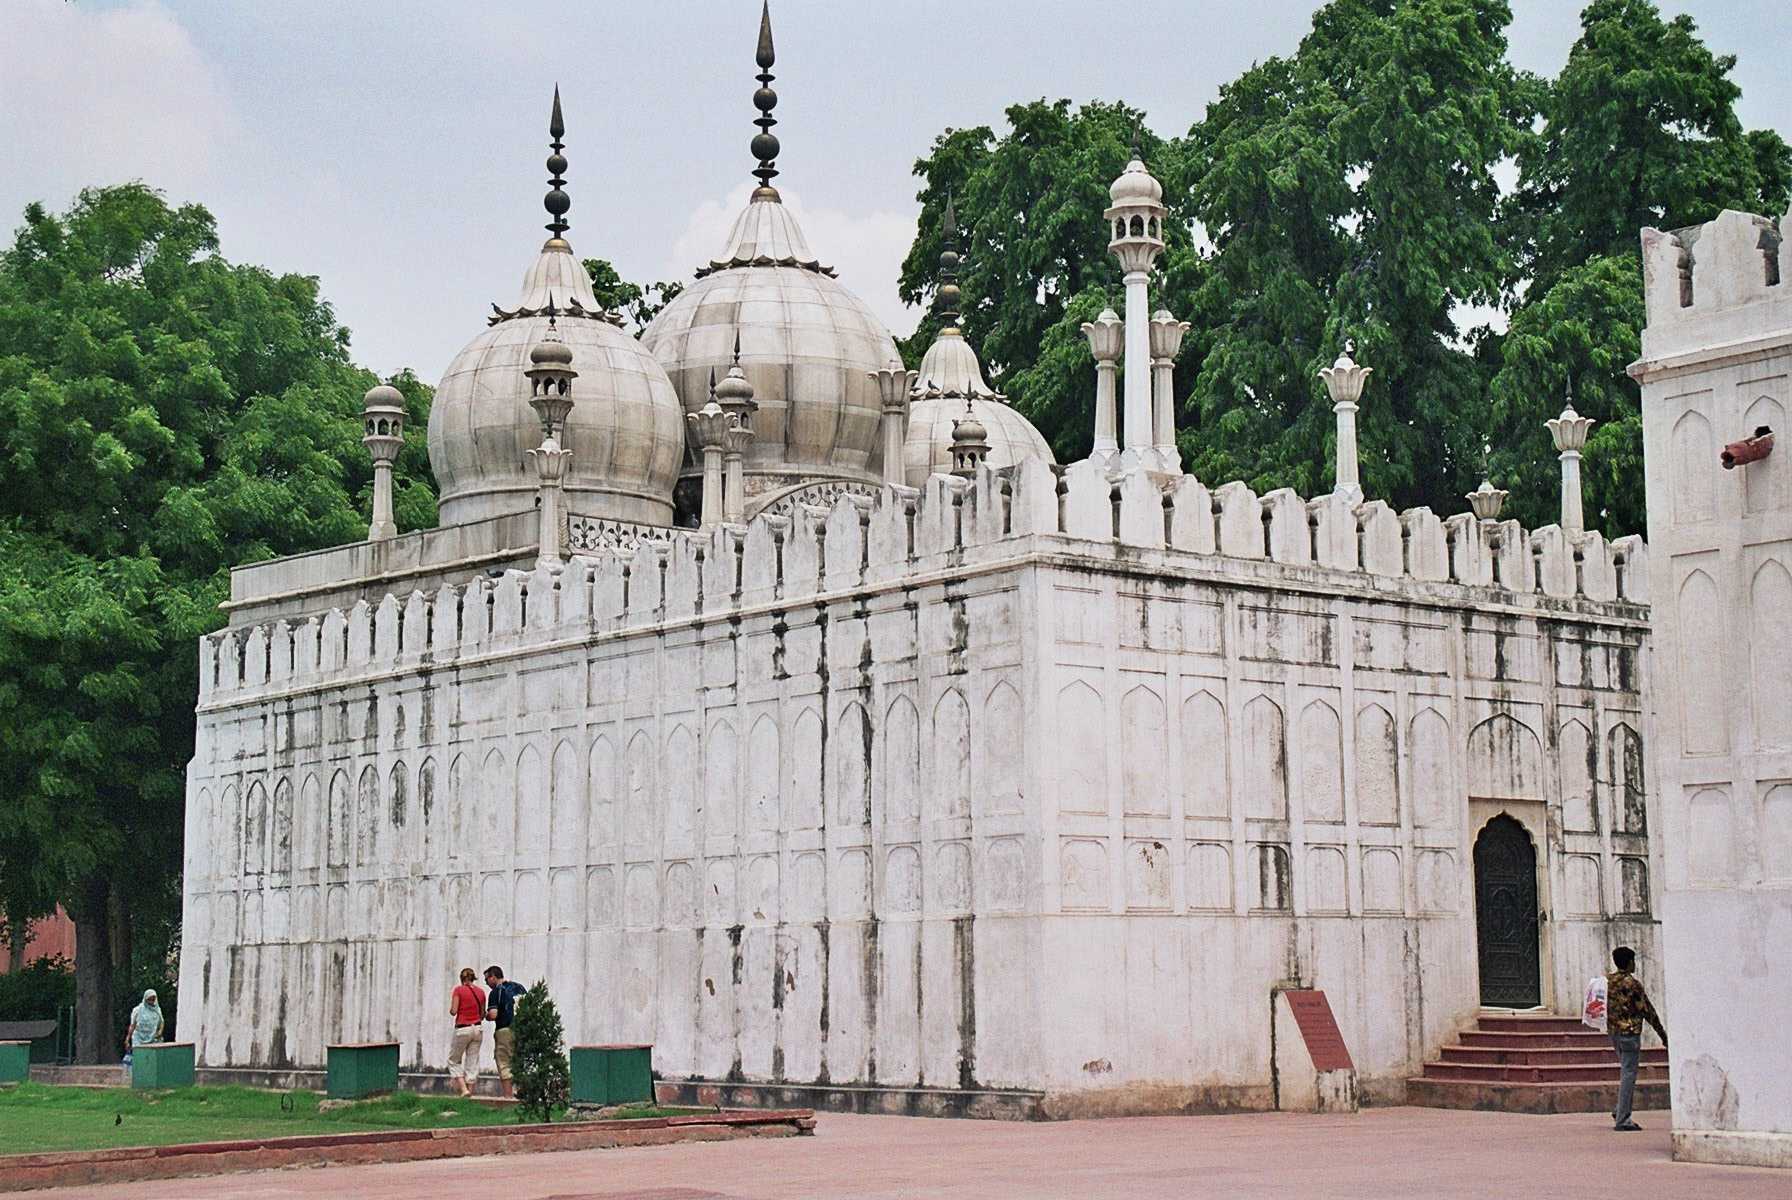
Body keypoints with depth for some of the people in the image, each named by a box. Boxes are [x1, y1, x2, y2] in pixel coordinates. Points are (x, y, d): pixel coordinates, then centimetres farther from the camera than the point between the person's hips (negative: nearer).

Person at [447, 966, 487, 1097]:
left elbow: (453, 1011, -12)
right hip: (478, 1028, 4)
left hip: (462, 1029, -4)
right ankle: (470, 1090, 6)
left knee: (454, 1061, 10)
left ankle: (464, 1089, -5)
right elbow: (483, 1014, 10)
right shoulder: (480, 992, 6)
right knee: (472, 1063, 9)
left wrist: (451, 1010, 10)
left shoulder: (459, 990, -7)